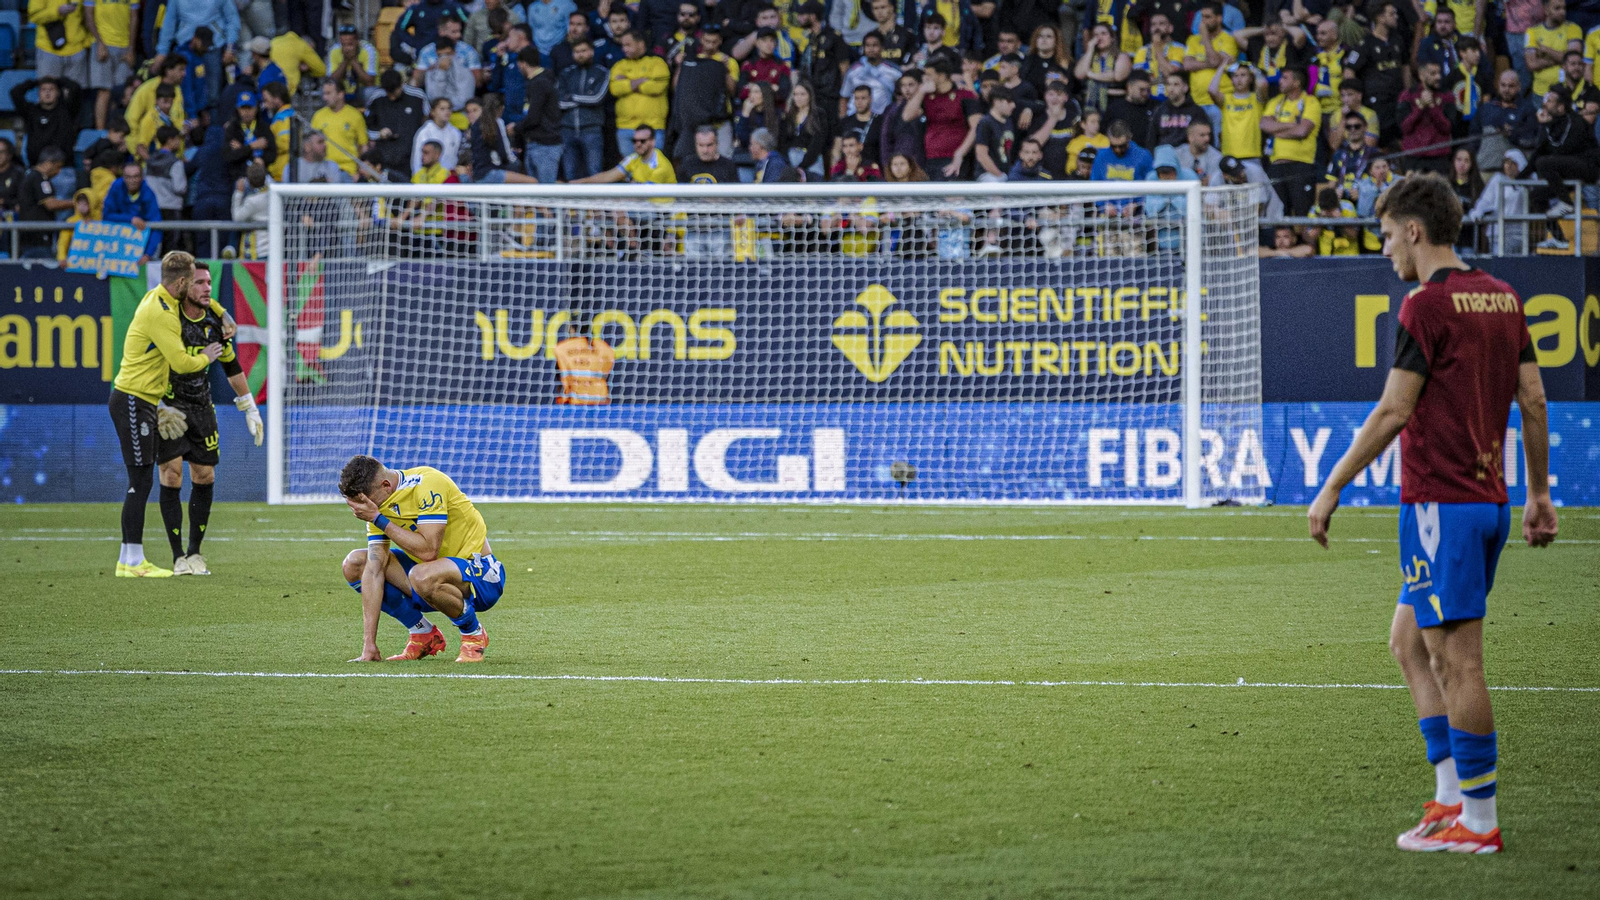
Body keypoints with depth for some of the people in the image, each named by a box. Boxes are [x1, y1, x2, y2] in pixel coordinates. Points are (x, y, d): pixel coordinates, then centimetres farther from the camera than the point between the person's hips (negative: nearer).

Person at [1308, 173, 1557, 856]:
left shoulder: (1427, 306, -13)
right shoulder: (1503, 299, 12)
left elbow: (1392, 412, -14)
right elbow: (1533, 401, 14)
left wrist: (1331, 491, -8)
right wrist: (1539, 494, 21)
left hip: (1441, 501, -9)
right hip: (1488, 498, 9)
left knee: (1456, 659, -5)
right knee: (1409, 643, 16)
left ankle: (1478, 821, -3)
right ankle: (1452, 796, 13)